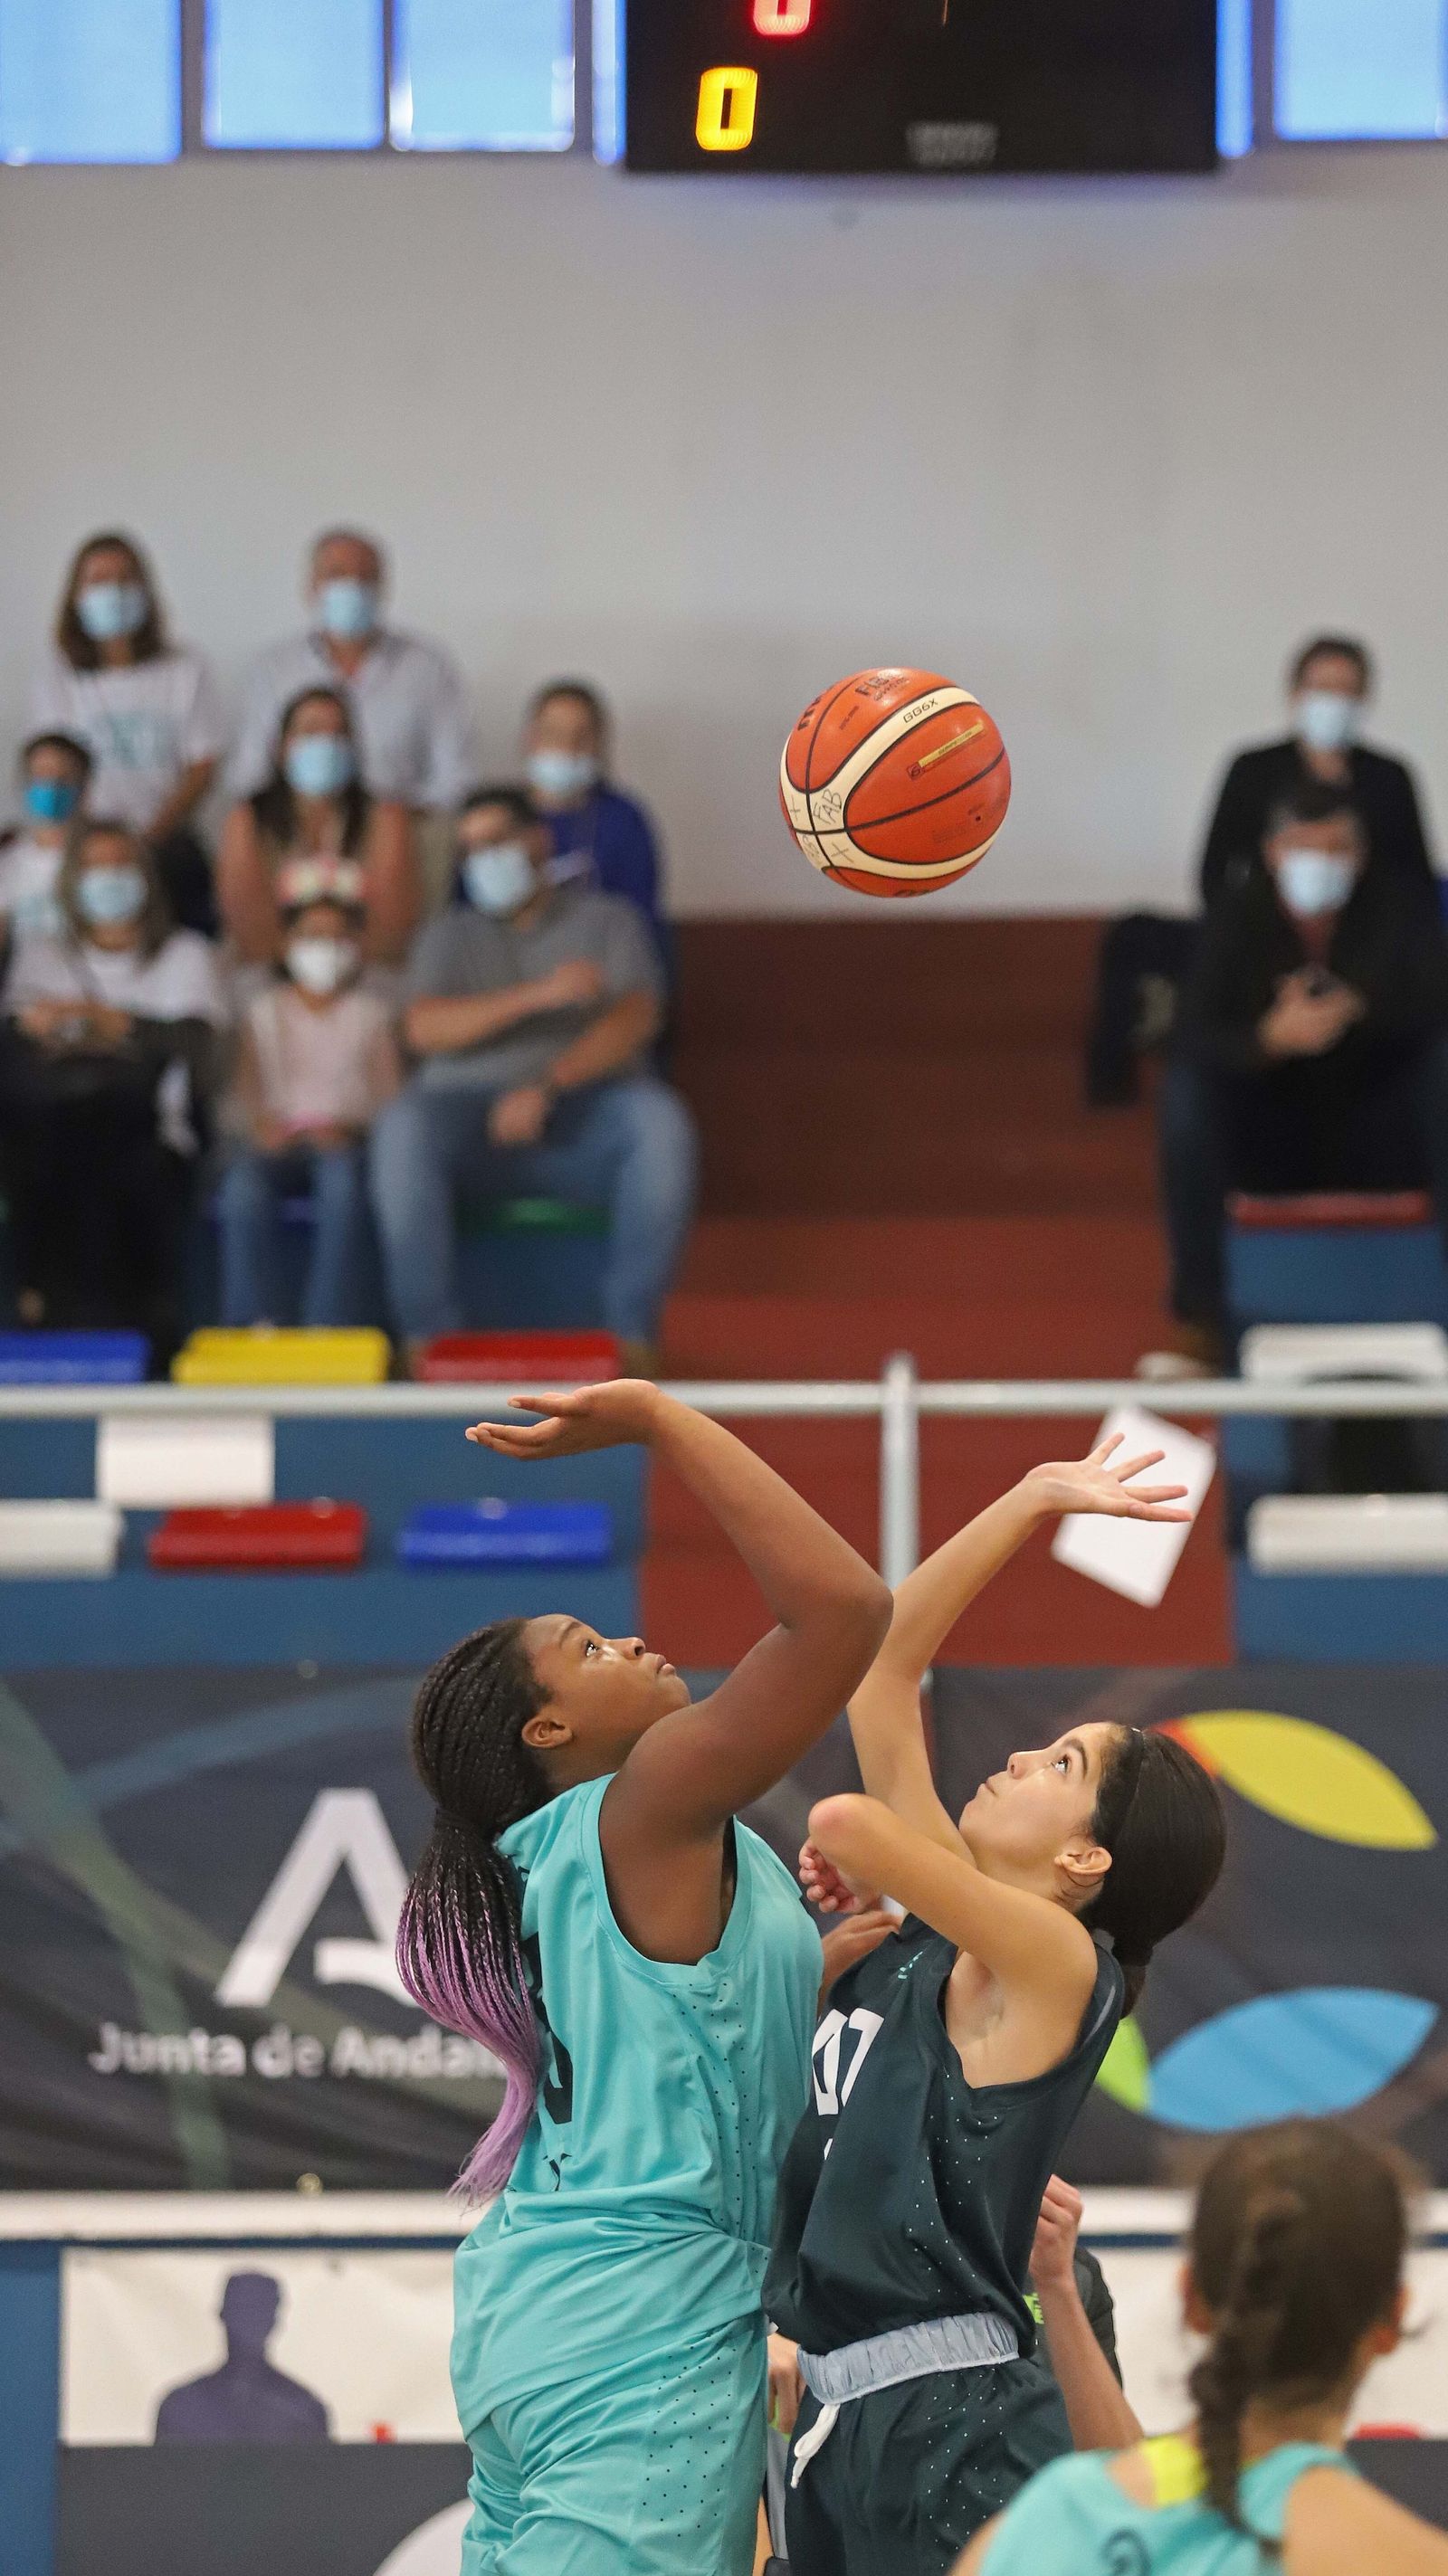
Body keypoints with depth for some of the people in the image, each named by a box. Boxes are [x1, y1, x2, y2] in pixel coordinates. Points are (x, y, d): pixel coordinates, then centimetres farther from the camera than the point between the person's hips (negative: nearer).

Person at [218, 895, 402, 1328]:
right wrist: (261, 1124, -17)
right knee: (243, 1182, -34)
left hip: (342, 1140, -1)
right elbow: (245, 1088, 6)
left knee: (342, 1178, -38)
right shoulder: (264, 1011, 17)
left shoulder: (369, 1013, 15)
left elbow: (388, 1091, 4)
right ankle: (251, 1321, -36)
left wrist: (344, 1126, -16)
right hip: (279, 1138, 1)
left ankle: (327, 1322, -40)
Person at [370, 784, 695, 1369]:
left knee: (660, 1121, -34)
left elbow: (636, 1019, -3)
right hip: (473, 1111, 1)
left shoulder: (606, 920, 16)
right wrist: (537, 995, -17)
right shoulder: (450, 935, 19)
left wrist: (547, 1085, -20)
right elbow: (425, 1028, -2)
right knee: (402, 1128, -33)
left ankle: (631, 1335, -31)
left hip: (588, 1109, -1)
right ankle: (430, 1335, -32)